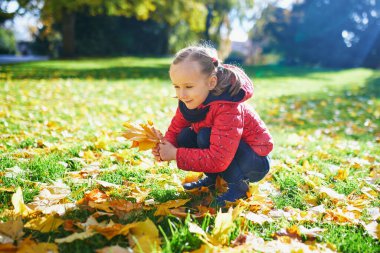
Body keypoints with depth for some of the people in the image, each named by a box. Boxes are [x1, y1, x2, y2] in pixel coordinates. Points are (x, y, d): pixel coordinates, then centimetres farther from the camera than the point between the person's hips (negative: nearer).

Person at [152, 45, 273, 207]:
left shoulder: (227, 108, -34)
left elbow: (218, 160, -37)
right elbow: (175, 129, -2)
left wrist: (175, 154, -31)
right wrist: (164, 149, -25)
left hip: (256, 163, -7)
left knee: (205, 136, -30)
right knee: (185, 136, -14)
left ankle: (239, 183, -11)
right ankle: (211, 178, 7)